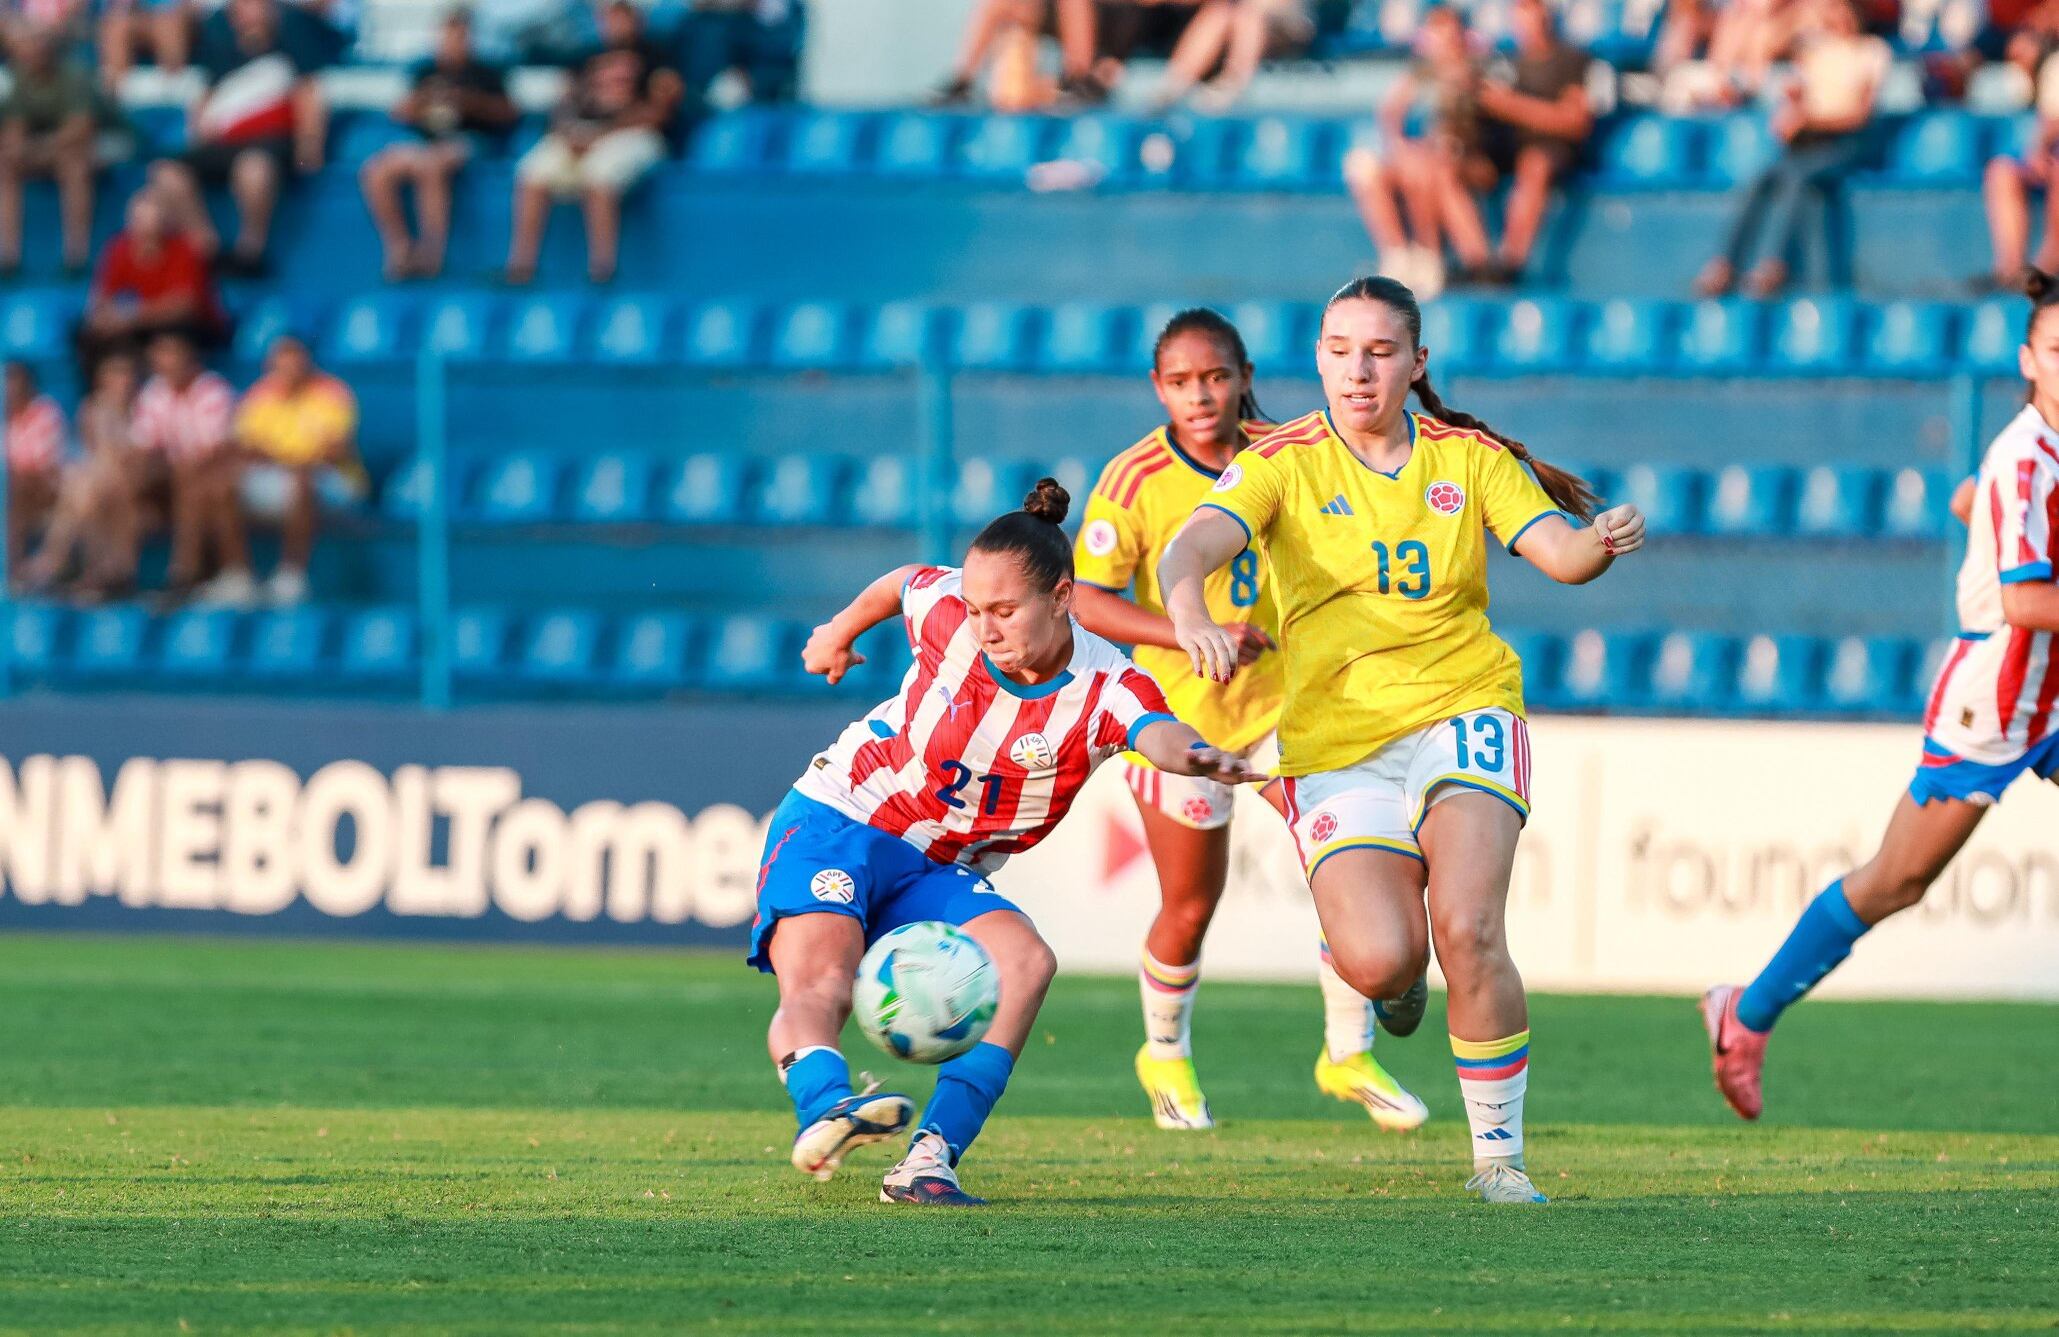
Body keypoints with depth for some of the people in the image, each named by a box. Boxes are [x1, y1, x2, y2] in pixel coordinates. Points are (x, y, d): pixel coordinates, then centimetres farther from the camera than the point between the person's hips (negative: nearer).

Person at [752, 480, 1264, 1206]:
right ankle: (822, 1107, -57)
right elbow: (902, 580, 11)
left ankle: (931, 1158, -37)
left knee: (1025, 962, -27)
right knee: (818, 987, -29)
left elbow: (1157, 733, -42)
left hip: (939, 875, 1)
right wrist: (840, 633, 31)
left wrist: (1197, 755, -67)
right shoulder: (948, 613, -14)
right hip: (835, 821, -1)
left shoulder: (1107, 690, -19)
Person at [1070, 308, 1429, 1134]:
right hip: (1180, 712, -3)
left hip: (1281, 697, 3)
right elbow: (1085, 599, -18)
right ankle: (1166, 1056, 36)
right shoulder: (1136, 480, -17)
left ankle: (1348, 1055, 11)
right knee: (1190, 909, 7)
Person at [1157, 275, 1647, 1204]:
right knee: (1378, 962, -19)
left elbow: (1556, 550, -5)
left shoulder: (1468, 458, 6)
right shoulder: (1284, 464, 1)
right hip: (1335, 738, 0)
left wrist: (1599, 545, -29)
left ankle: (1499, 1153, -5)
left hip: (1462, 712, 0)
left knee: (1467, 932, -22)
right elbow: (1194, 546, -15)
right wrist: (1192, 620, -38)